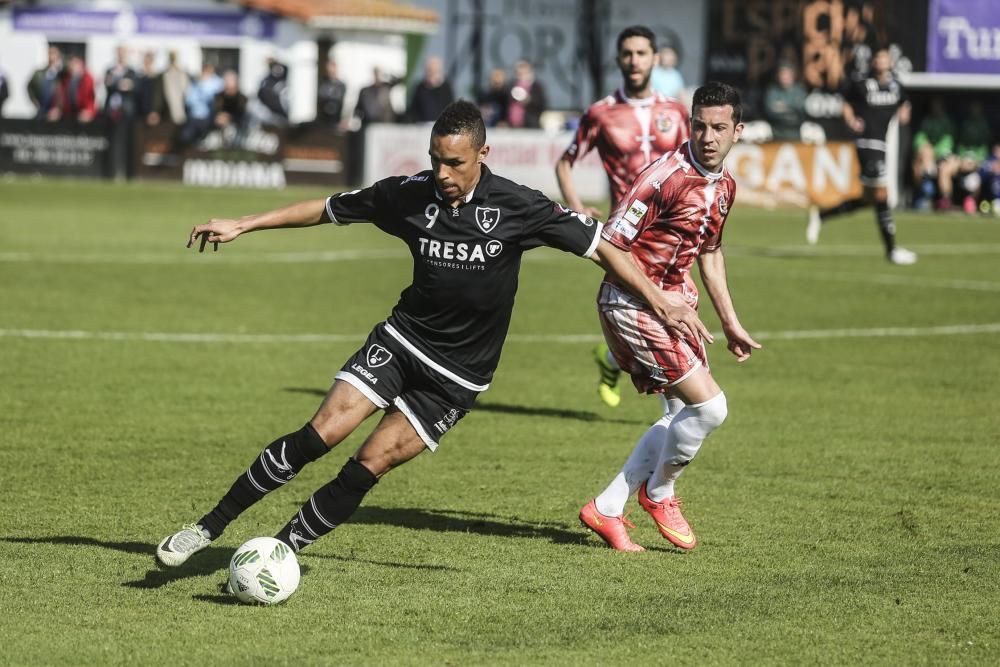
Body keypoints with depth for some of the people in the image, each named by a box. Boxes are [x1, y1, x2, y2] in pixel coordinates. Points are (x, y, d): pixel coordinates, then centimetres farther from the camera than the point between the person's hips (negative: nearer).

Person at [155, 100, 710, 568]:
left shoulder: (515, 207, -15)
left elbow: (601, 247, -9)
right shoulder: (410, 194, -6)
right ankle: (210, 527, -7)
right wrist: (242, 226, 9)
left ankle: (279, 549, 2)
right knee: (321, 433, -15)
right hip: (402, 339, 2)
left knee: (368, 466, -11)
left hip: (457, 376, -2)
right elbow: (328, 209, 9)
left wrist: (662, 303, -16)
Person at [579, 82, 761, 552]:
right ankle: (659, 492, 13)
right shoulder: (665, 176, -21)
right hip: (632, 304, -9)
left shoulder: (724, 186, 7)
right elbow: (610, 244, -19)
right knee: (710, 406, -13)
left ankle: (606, 509, 20)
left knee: (685, 414, 13)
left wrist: (731, 323, 23)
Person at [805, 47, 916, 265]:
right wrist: (852, 121, -11)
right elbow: (847, 106, 7)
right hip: (867, 142, -7)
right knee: (881, 195, -10)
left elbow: (903, 104, 28)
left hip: (881, 145, 7)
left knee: (869, 198, 11)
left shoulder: (897, 88, 11)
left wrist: (904, 114, 7)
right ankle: (891, 249, -6)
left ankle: (820, 215, 25)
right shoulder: (862, 86, -3)